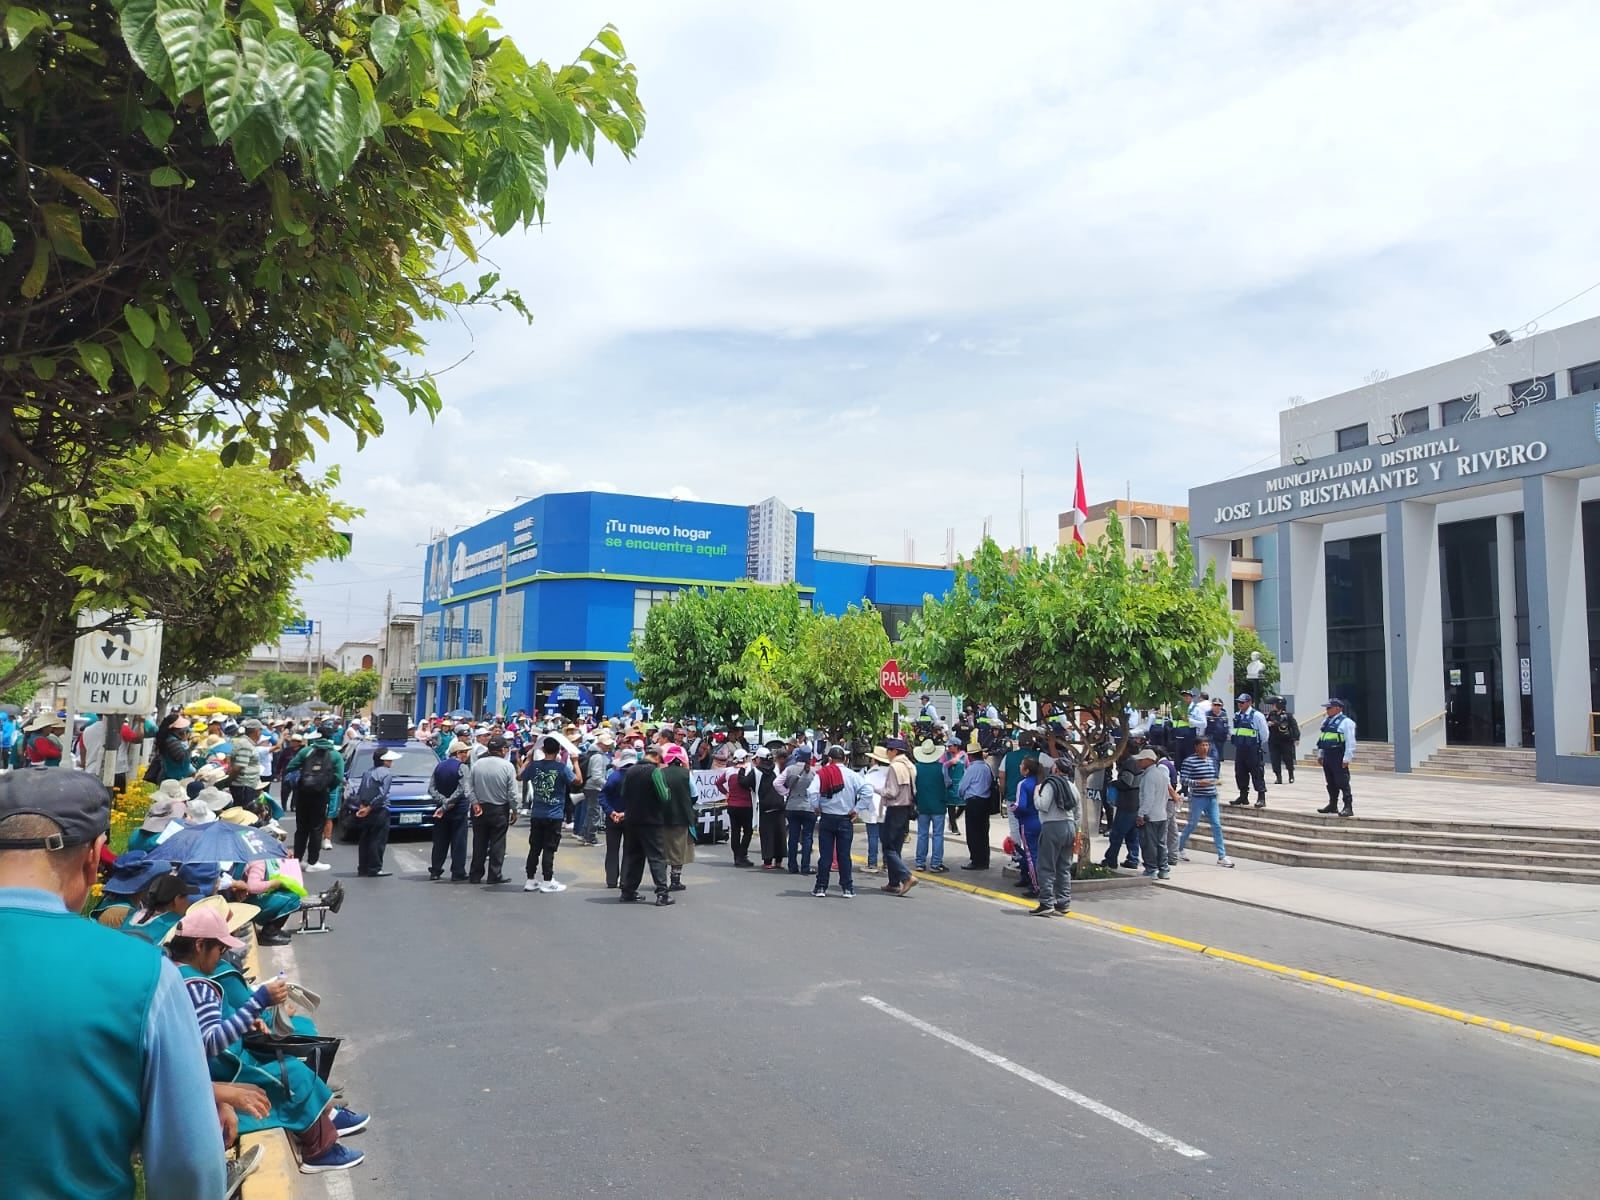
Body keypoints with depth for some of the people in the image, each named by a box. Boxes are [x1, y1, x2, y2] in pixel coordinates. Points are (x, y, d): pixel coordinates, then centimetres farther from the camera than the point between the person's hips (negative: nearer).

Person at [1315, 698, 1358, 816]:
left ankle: (1348, 807, -6)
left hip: (1338, 757, -8)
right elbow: (1321, 738, 21)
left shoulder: (1346, 722, -10)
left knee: (1342, 783, -8)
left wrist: (1347, 758, -19)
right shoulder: (1326, 721, 15)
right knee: (1330, 783, 15)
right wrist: (1320, 754, 20)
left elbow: (1350, 742, -15)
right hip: (1327, 756, 9)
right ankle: (1332, 805, 25)